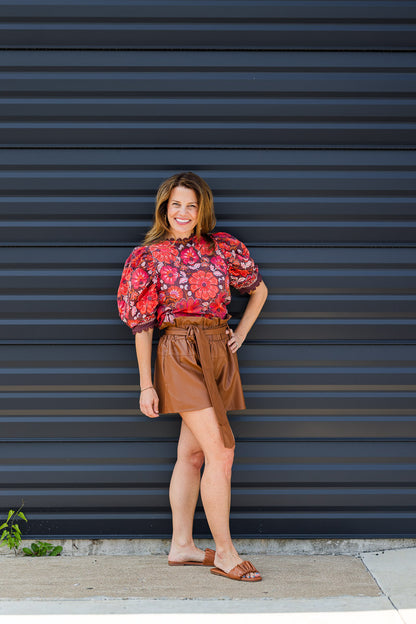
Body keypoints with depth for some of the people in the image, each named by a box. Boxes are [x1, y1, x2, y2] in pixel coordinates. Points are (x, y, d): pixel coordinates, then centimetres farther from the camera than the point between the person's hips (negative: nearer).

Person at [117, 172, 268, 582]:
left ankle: (181, 546, 20)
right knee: (221, 451, -12)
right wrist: (146, 385, -3)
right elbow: (141, 324, -1)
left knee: (192, 453, 11)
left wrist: (241, 334, 12)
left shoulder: (222, 247, 9)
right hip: (181, 354, -5)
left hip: (219, 354, 5)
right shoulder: (149, 255, -1)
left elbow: (259, 289, 23)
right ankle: (224, 554, -4)